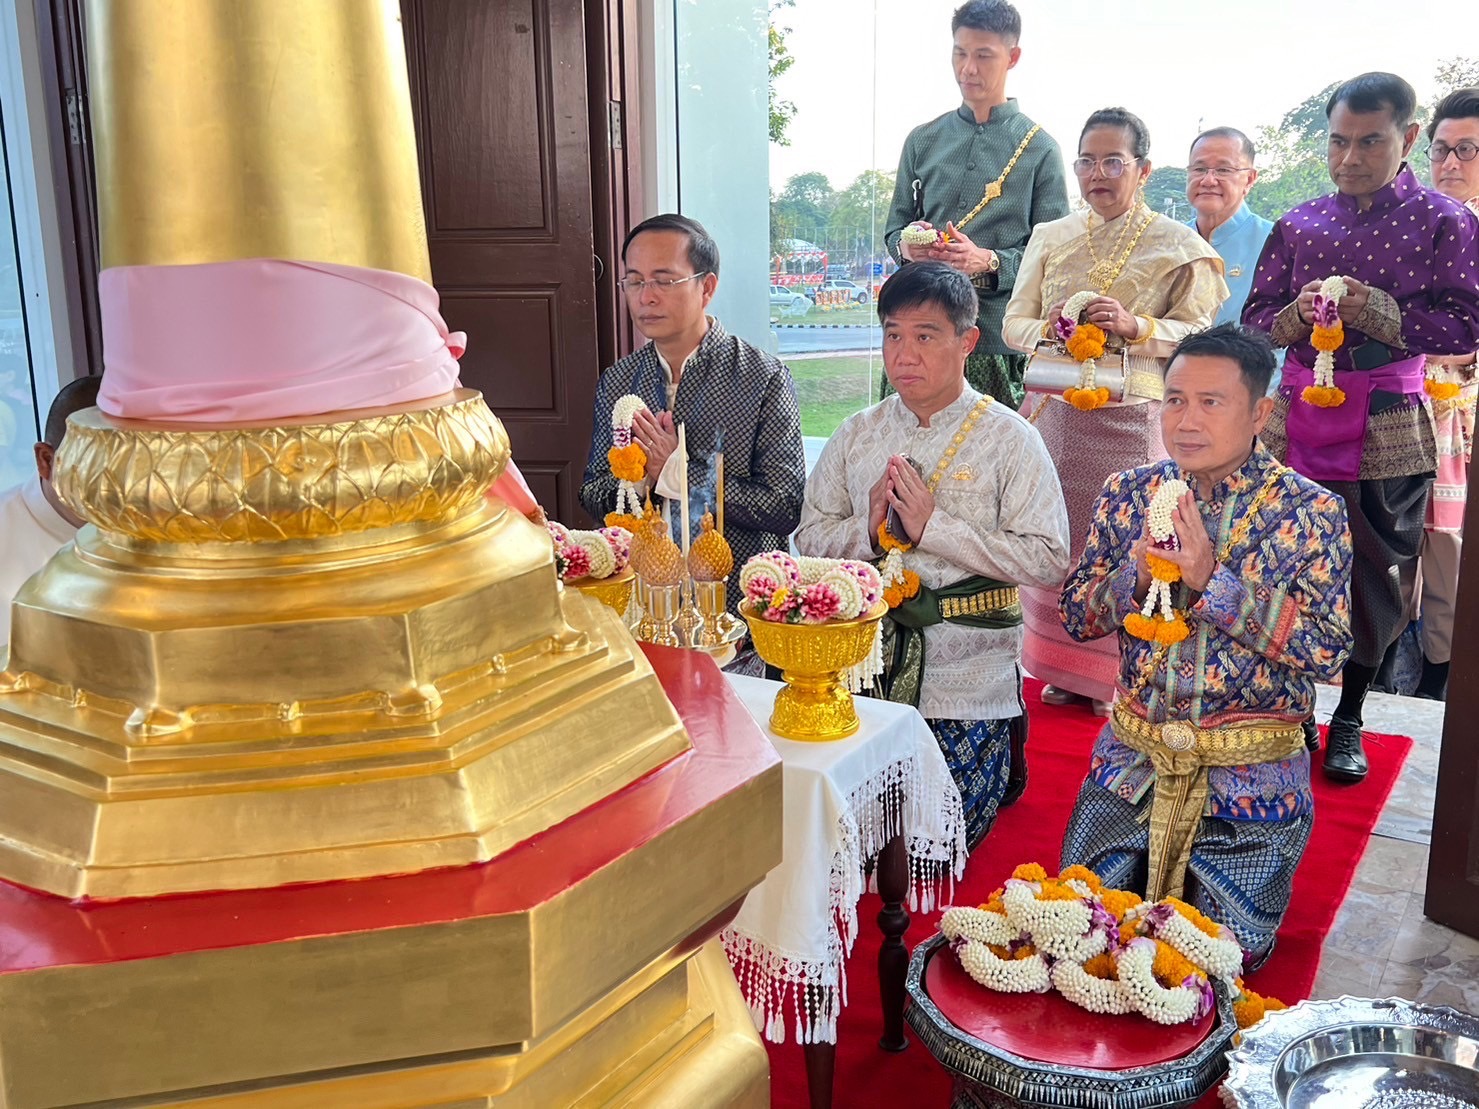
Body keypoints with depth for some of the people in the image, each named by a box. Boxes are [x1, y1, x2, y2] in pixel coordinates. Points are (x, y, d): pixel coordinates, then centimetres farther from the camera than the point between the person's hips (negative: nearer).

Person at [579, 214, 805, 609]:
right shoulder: (616, 381, 11)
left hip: (739, 603, -3)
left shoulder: (765, 378, -4)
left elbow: (785, 509, -9)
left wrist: (677, 473, -13)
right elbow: (592, 498, 14)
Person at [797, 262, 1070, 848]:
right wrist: (869, 530, -15)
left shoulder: (1008, 438, -6)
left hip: (967, 671, -4)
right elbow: (810, 537, 6)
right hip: (868, 656, 4)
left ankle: (1006, 744, 27)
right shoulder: (857, 435, 7)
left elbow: (1048, 559, -14)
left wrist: (933, 527, -18)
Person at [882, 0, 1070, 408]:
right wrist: (906, 247, -5)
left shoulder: (1039, 149, 6)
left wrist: (990, 261, -16)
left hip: (998, 334, -2)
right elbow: (895, 227, 19)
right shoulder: (923, 140, 16)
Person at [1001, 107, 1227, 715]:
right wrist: (1046, 328, -9)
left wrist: (1136, 327, -18)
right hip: (1054, 410, 3)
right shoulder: (1051, 237, 15)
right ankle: (1064, 668, 18)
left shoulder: (1178, 245, 4)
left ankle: (1119, 675, 13)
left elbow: (1199, 333, -2)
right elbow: (1014, 321, 12)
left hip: (1131, 417, -3)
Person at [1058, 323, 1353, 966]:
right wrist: (1138, 574, -20)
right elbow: (1076, 616, 1)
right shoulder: (1129, 494, -1)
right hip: (1132, 759, 3)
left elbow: (1328, 649, -18)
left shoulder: (1311, 513, -10)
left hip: (1250, 776, -2)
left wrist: (1212, 578, -26)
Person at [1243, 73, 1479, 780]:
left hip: (1389, 428, -2)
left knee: (1376, 572, 6)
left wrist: (1374, 310, -18)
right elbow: (1256, 317, 11)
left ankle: (1349, 717, 22)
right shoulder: (1301, 223, 8)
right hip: (1299, 418, 2)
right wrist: (1299, 315, -11)